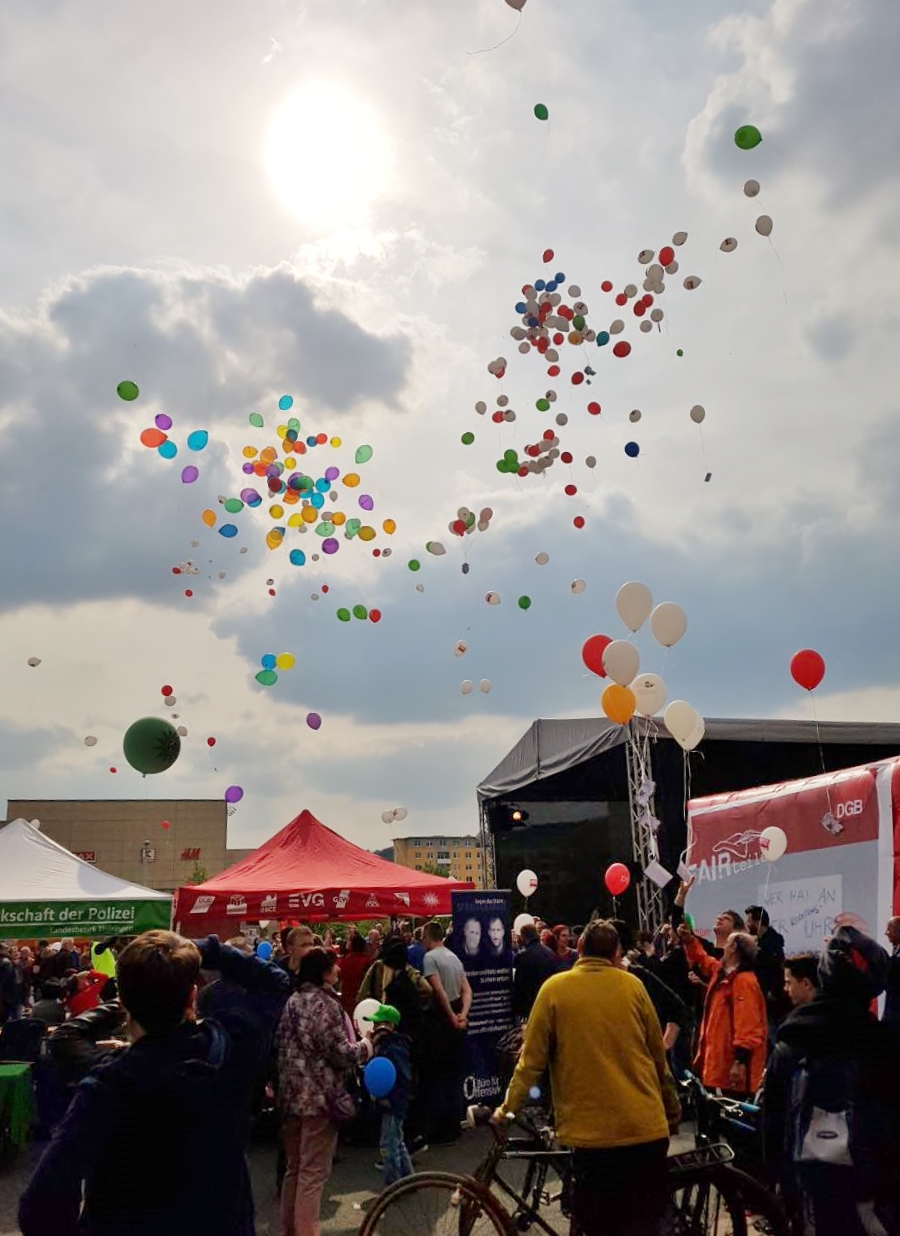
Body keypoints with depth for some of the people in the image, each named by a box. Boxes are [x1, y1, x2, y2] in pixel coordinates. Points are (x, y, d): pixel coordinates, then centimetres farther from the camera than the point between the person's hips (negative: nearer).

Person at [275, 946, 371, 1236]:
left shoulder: (293, 1001, 9)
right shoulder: (325, 1004, -16)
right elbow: (341, 1053, -18)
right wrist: (367, 1045, -1)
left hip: (292, 1094, 8)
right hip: (320, 1097, -8)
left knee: (294, 1168, 18)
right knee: (313, 1172, 0)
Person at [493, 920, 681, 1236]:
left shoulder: (555, 988, -2)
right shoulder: (632, 985, 2)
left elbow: (532, 1059, -3)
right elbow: (658, 1056, 9)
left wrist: (509, 1107, 8)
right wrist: (672, 1111, 21)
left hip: (591, 1130, -2)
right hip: (647, 1128, 2)